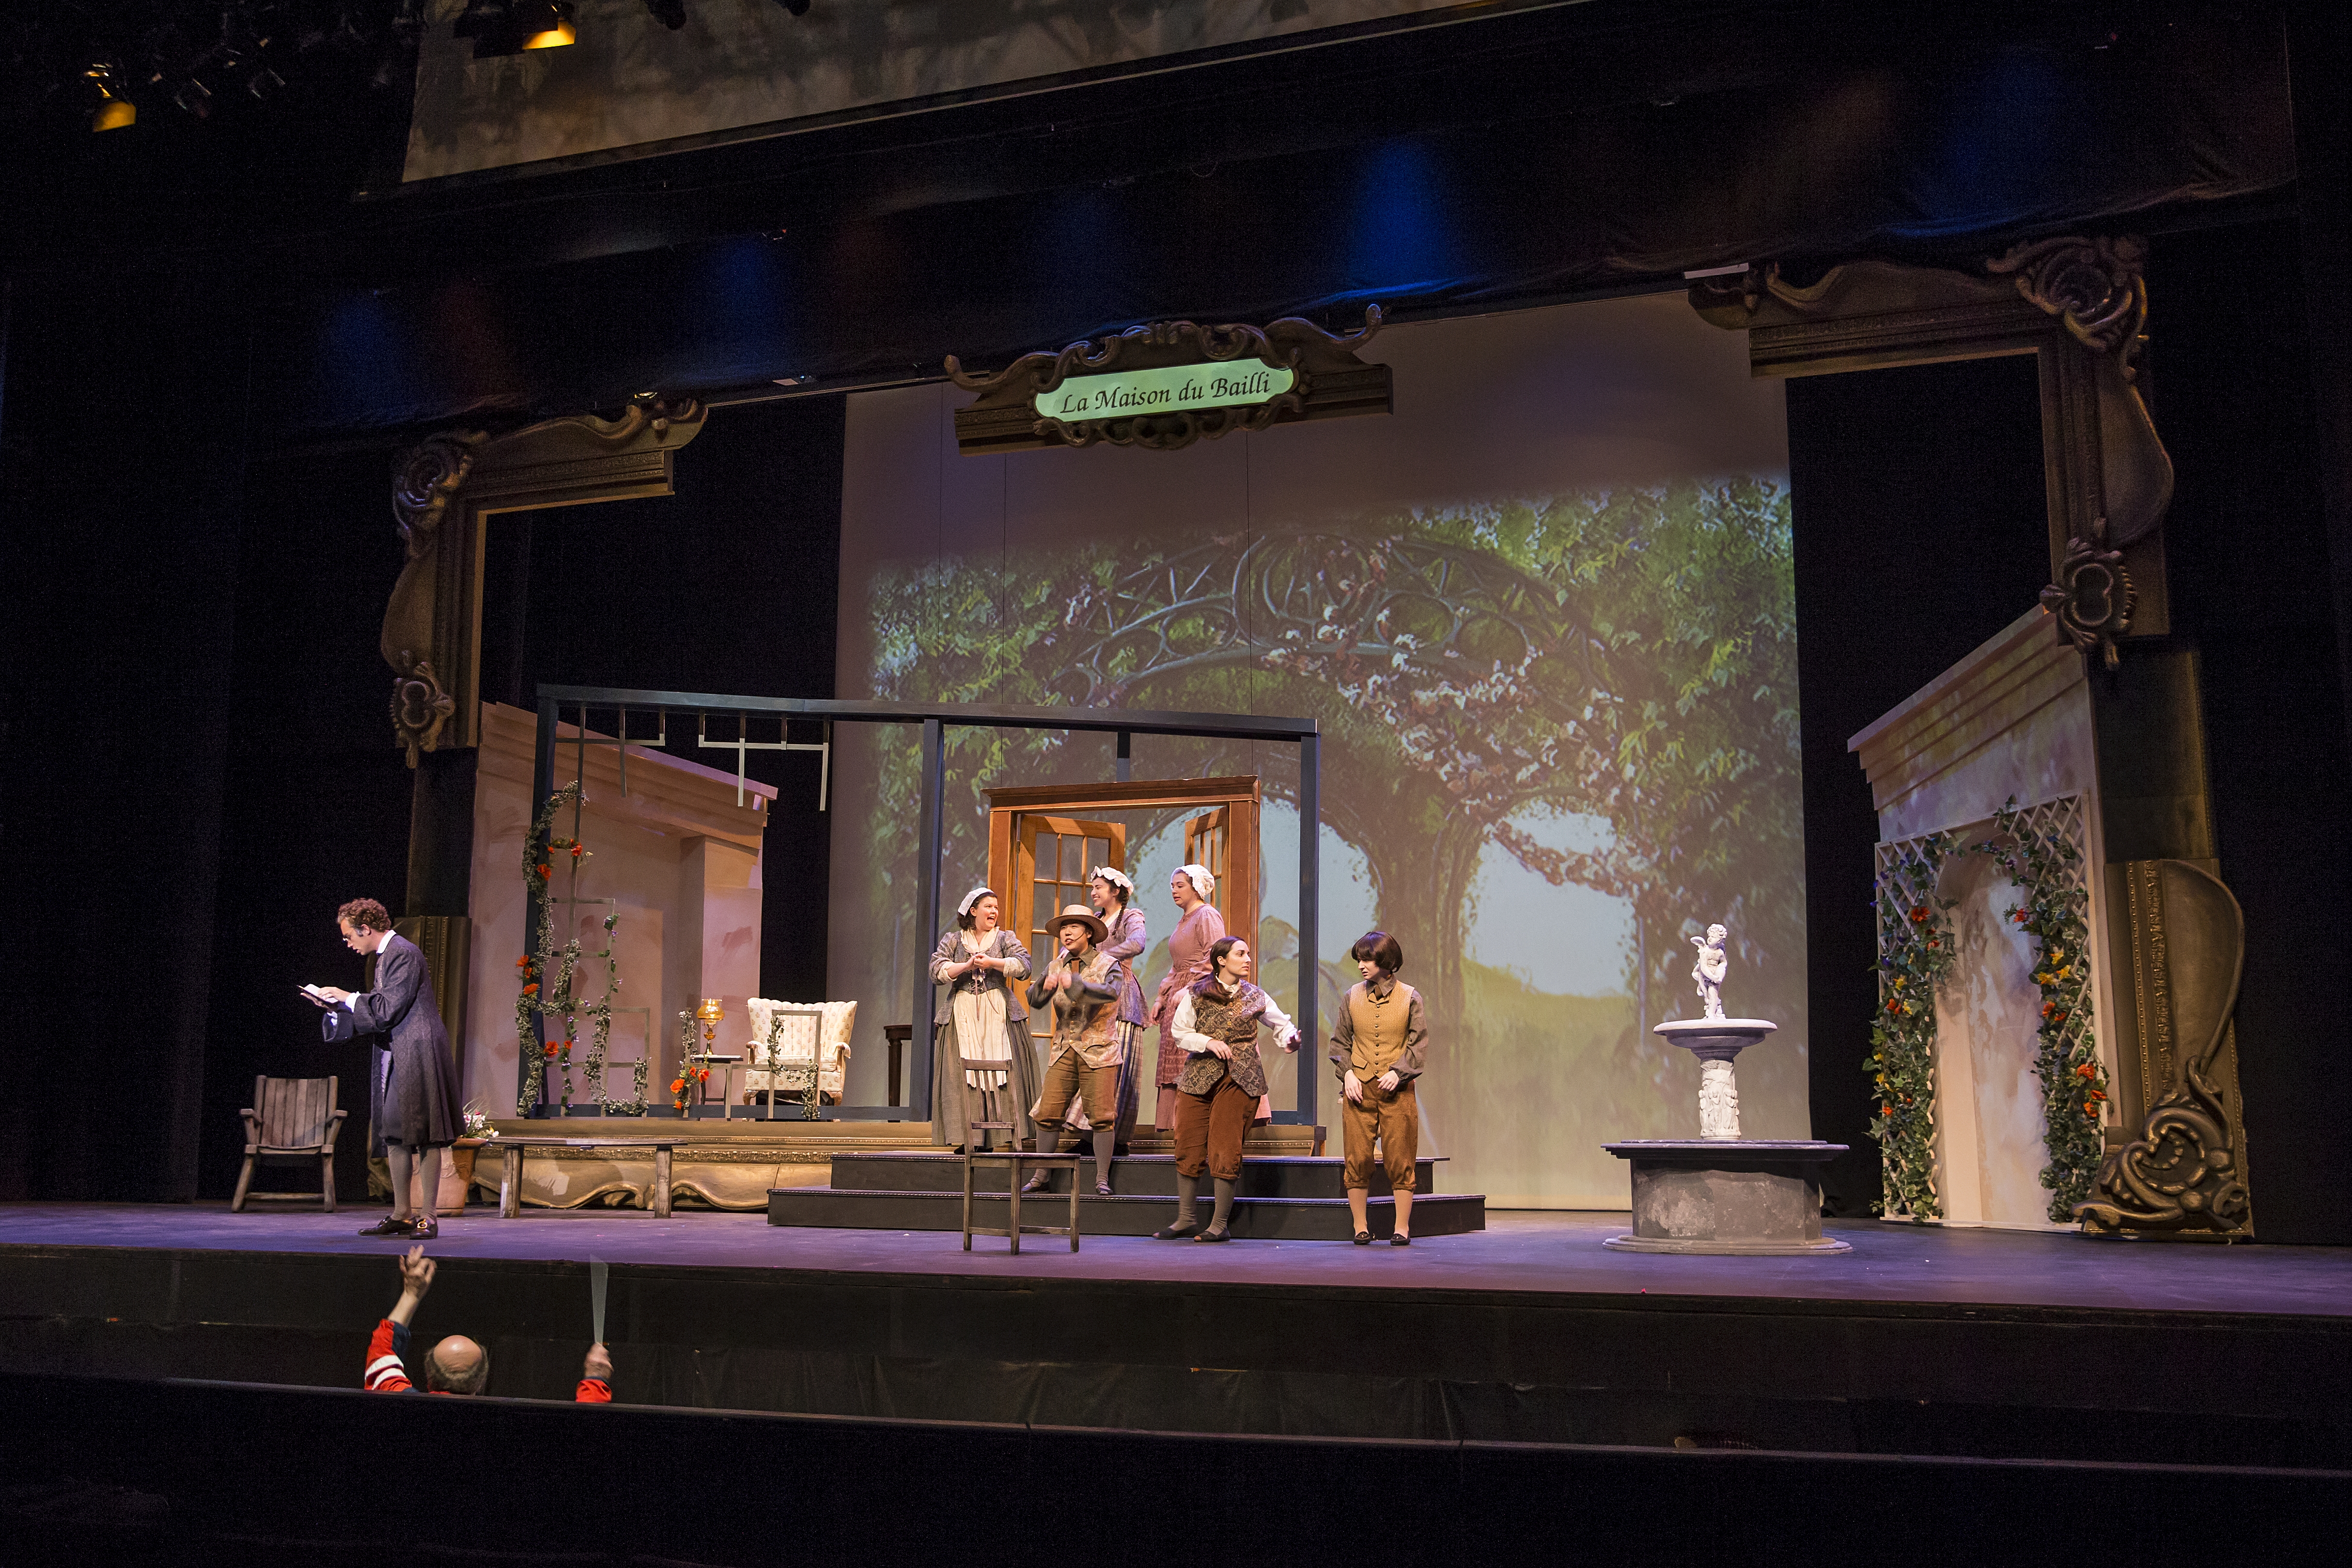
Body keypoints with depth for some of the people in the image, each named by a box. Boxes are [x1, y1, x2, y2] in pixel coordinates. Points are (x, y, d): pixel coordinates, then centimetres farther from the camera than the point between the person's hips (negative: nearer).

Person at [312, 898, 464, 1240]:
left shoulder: (403, 953, -13)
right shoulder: (386, 955, 17)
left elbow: (388, 1009, -17)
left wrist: (348, 997, -6)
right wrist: (336, 1007, 14)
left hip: (417, 1053, -10)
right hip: (394, 1057, 10)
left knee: (423, 1135, -7)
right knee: (393, 1135, 8)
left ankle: (428, 1217, -4)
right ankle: (402, 1215, 14)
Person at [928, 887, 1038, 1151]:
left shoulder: (1005, 939, 12)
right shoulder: (952, 940, 12)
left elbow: (1024, 966, -4)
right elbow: (937, 971, -1)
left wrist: (992, 963, -15)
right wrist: (967, 966, -13)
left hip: (999, 1013, 0)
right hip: (962, 1014, 0)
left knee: (1003, 1070, -8)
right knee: (961, 1076, -6)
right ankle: (963, 1138, -4)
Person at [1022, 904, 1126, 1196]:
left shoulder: (1108, 965, -3)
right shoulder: (1056, 967, 12)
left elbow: (1111, 992, -24)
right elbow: (1035, 1001, 4)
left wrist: (1076, 984, -38)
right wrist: (1044, 986, -19)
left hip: (1098, 1051, -4)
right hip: (1064, 1051, 4)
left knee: (1101, 1116, -6)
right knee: (1048, 1113, 0)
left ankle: (1102, 1179, 2)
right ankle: (1042, 1175, 11)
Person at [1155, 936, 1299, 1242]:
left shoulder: (1254, 997, 10)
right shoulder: (1195, 994, 5)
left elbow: (1282, 1024, 14)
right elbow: (1180, 1032, 3)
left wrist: (1291, 1039, -8)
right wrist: (1209, 1042, -12)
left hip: (1240, 1079, 0)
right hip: (1199, 1076, 1)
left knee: (1226, 1150, -5)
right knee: (1188, 1147, 0)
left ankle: (1220, 1225, 3)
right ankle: (1186, 1219, 14)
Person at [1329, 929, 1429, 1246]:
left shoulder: (1410, 998, 2)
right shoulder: (1352, 997, 7)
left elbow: (1419, 1044, 1)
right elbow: (1339, 1041, 11)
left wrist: (1398, 1072, -12)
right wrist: (1347, 1073, -4)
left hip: (1397, 1090, -1)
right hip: (1358, 1089, 2)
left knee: (1399, 1158, 0)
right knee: (1358, 1158, -1)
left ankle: (1403, 1227, 10)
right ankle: (1360, 1228, 9)